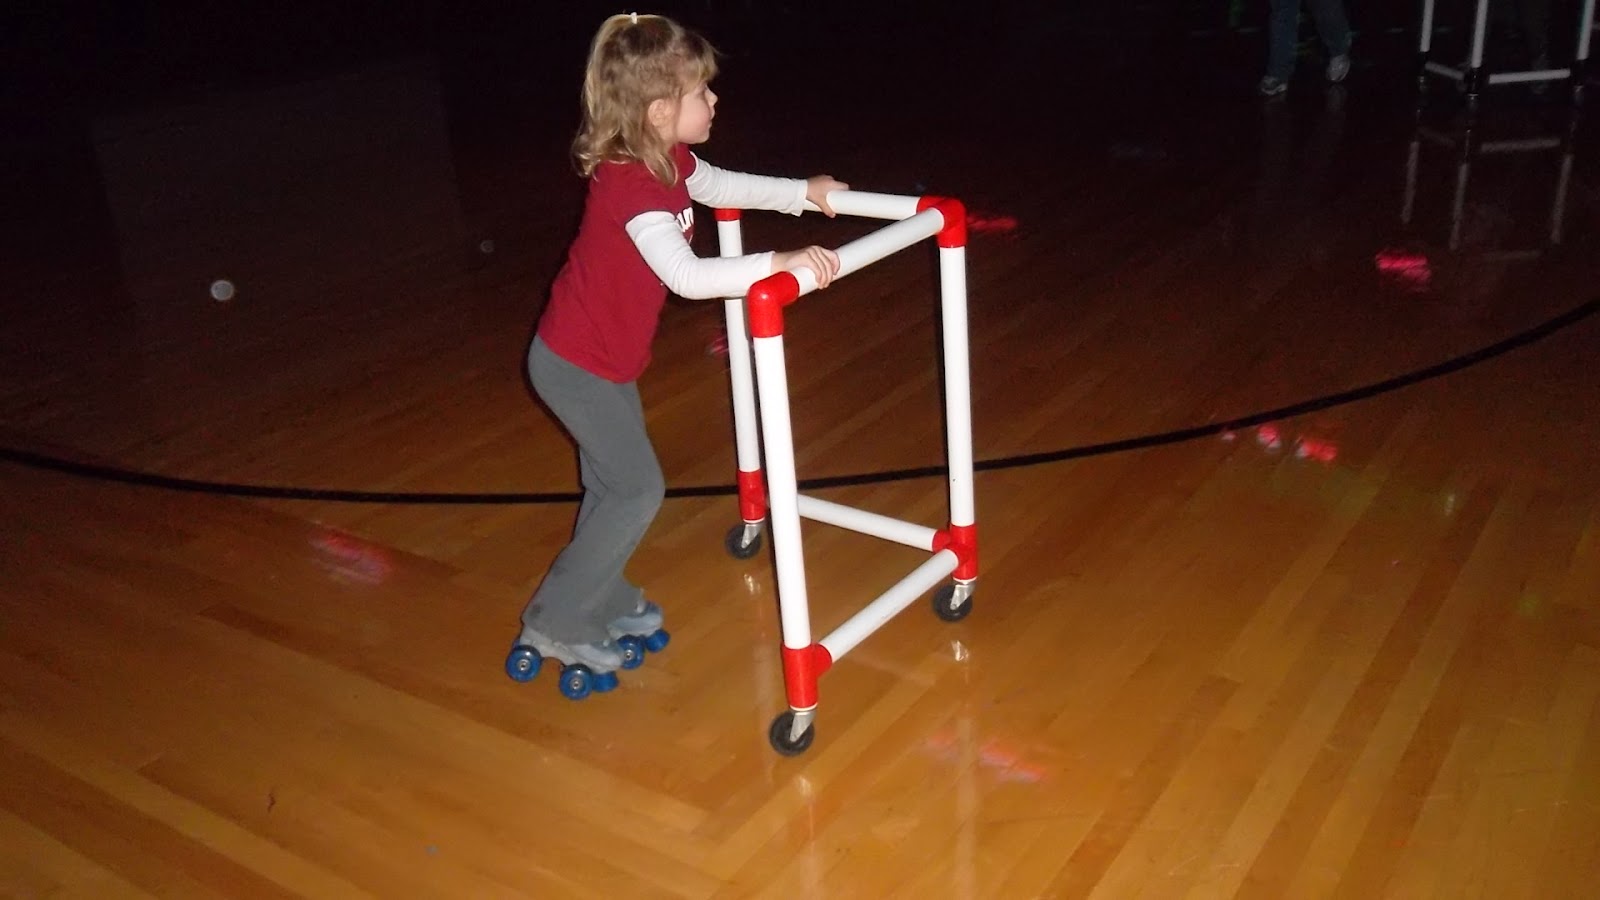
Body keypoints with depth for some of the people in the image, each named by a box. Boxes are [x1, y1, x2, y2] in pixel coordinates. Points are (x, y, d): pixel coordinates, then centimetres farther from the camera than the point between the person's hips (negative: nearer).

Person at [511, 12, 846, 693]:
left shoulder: (669, 162, -2)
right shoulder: (634, 186, -31)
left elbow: (725, 187, 18)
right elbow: (689, 277, -43)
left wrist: (805, 192, 13)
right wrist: (781, 264, -47)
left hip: (604, 358, 9)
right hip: (576, 364, -9)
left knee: (613, 484, 19)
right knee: (638, 490, -2)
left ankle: (606, 602, 37)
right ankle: (556, 624, 11)